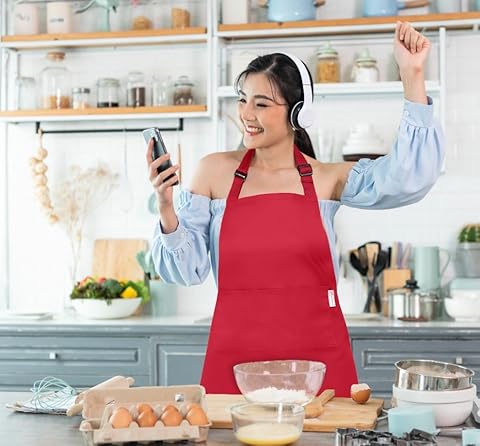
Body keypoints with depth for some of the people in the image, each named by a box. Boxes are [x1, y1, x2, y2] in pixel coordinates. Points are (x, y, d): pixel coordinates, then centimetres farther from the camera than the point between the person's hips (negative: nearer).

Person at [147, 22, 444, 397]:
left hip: (318, 358, 0)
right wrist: (166, 208, -13)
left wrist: (413, 77, -12)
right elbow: (186, 270, 4)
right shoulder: (216, 172, 4)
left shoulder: (327, 179, 3)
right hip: (235, 359, 0)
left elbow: (411, 178, -10)